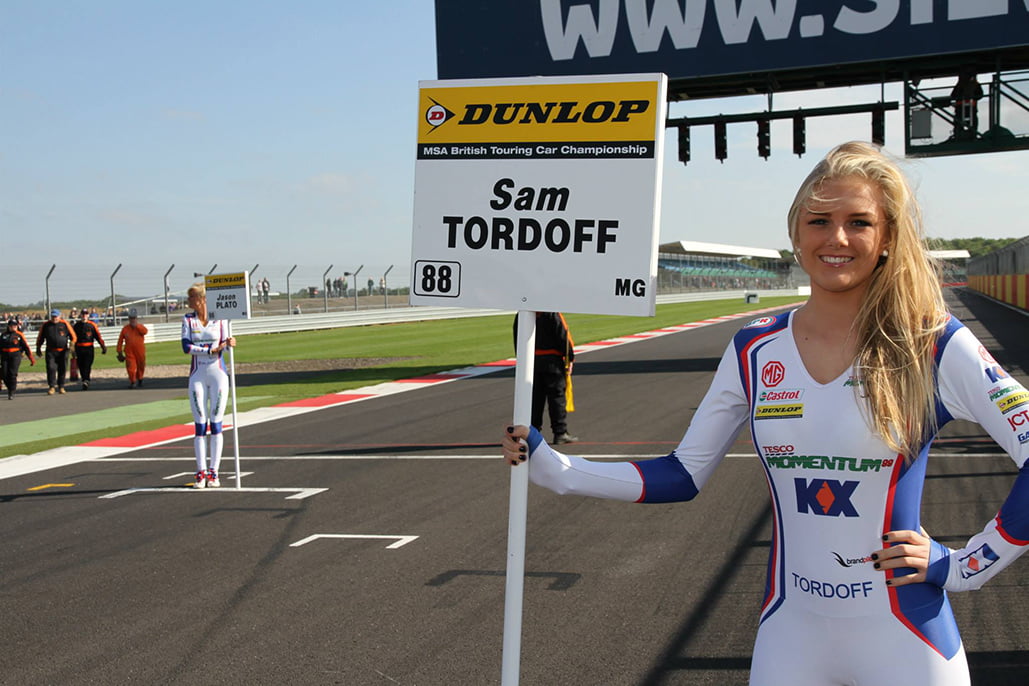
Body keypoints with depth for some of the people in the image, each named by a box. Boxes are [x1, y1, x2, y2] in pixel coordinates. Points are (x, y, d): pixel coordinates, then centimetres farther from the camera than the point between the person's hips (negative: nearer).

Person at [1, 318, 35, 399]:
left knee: (12, 373, -12)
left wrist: (31, 359, 1)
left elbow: (26, 347, 4)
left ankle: (12, 392, -6)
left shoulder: (19, 335, 4)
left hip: (15, 356, -3)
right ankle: (10, 387, 23)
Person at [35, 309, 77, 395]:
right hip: (51, 351, 0)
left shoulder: (65, 324, 1)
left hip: (63, 351, 0)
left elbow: (73, 336, 6)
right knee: (51, 368, -12)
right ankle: (52, 386, -6)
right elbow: (40, 337, 15)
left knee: (62, 370, 5)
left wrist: (72, 345, -6)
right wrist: (38, 348, 15)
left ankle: (61, 387, 18)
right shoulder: (46, 325, 5)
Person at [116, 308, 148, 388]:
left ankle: (140, 379, 34)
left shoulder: (141, 327, 3)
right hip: (129, 352, 0)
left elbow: (145, 331, -22)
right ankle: (132, 382, -3)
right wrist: (119, 352, 5)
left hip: (140, 352, 1)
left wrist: (136, 325, -21)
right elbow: (120, 340, 8)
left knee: (141, 367, 12)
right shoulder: (125, 328, 4)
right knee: (131, 367, -11)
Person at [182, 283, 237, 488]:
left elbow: (223, 346, -1)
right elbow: (186, 347, -6)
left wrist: (228, 343, -22)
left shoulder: (220, 319, 3)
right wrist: (210, 350, -14)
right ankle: (201, 472, 4)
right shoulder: (188, 320, 5)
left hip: (218, 373, -1)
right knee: (200, 424, 0)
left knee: (216, 424, 0)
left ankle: (213, 472, 4)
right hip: (197, 375, 1)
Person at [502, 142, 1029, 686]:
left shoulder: (936, 347, -10)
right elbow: (682, 475, 5)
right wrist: (553, 468, -1)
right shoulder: (755, 352, 1)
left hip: (905, 641, -3)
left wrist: (966, 566, -11)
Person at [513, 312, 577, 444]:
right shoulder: (552, 313, -12)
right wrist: (570, 358, -5)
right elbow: (563, 336, -12)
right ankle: (560, 433, 0)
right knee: (557, 397, 0)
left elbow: (517, 338, 11)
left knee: (534, 398, 11)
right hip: (552, 361, -5)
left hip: (531, 362, 5)